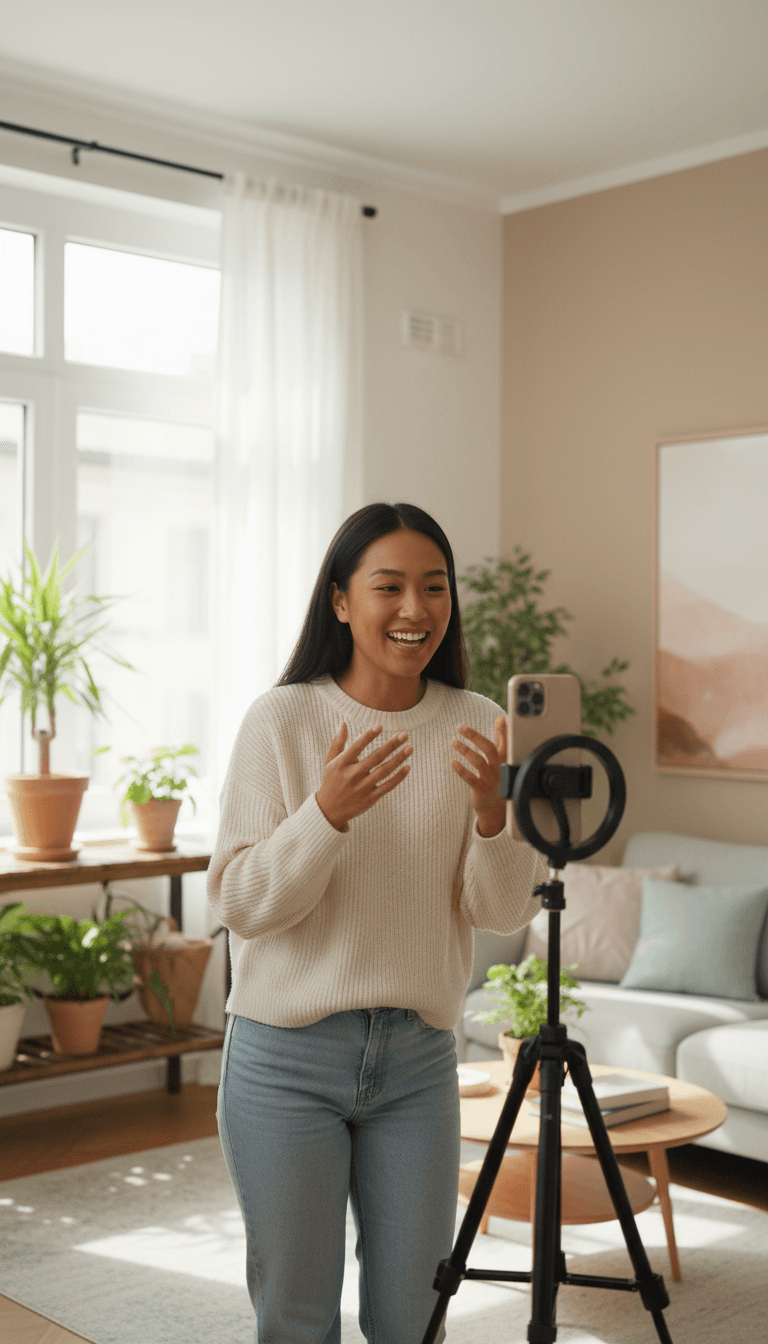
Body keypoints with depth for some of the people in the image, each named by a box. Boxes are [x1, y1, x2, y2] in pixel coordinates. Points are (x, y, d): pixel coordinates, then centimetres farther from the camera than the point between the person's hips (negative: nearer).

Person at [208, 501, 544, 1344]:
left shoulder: (474, 729, -1)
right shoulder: (282, 720, -9)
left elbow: (504, 914, -4)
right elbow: (239, 904, -12)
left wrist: (491, 811, -23)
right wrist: (328, 811, -27)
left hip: (418, 1058, 3)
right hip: (287, 1059, -2)